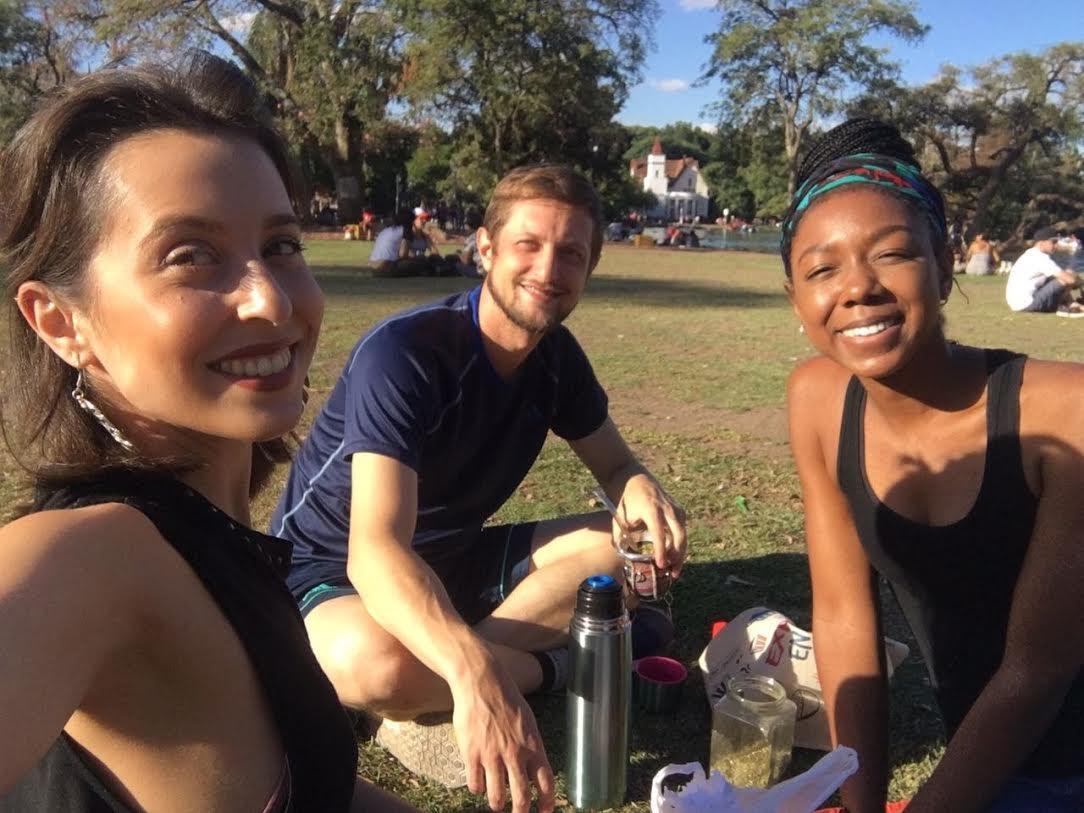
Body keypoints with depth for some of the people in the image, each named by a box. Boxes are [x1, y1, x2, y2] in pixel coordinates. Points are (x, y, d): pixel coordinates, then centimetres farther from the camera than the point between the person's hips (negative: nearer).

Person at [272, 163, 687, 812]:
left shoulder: (557, 356, -6)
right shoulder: (403, 352, -29)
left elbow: (616, 467, 3)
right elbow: (375, 549, -39)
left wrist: (643, 491, -24)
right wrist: (475, 674, -55)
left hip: (449, 559, 7)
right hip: (332, 569, -6)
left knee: (635, 540, -8)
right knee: (373, 664, -41)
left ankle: (432, 700, -14)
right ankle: (558, 660, -11)